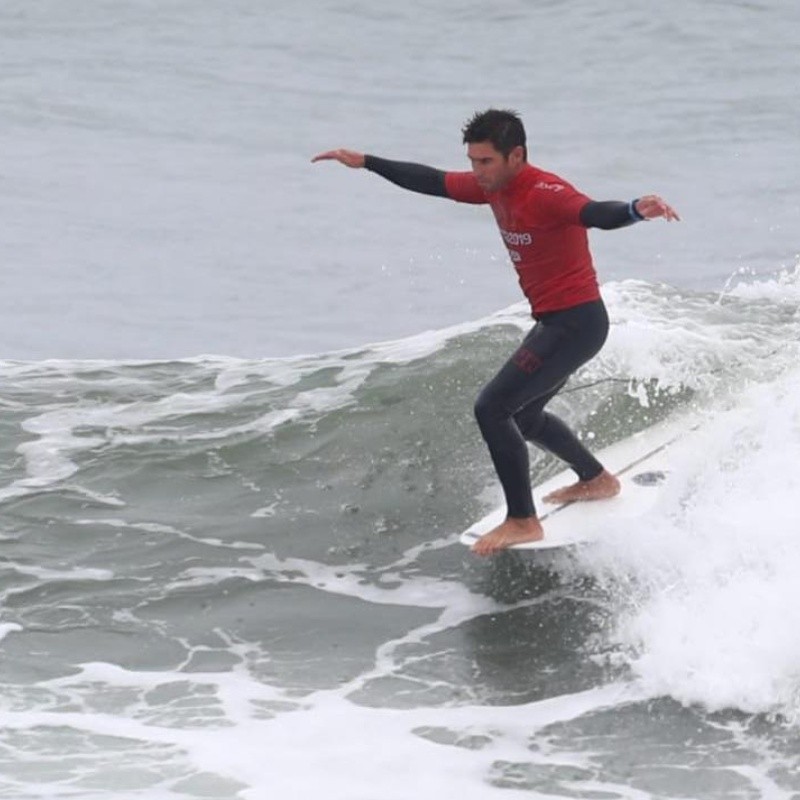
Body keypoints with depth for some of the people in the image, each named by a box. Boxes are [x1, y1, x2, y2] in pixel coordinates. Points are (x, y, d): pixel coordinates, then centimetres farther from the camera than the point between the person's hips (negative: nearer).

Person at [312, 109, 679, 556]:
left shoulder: (546, 194, -24)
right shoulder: (494, 186, 3)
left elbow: (597, 214, -43)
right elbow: (432, 183, 17)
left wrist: (636, 211, -65)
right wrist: (366, 163, 20)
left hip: (577, 322, -10)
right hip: (553, 321, 10)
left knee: (492, 409, -13)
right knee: (524, 415, 25)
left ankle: (523, 522, -6)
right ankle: (596, 480, 44)